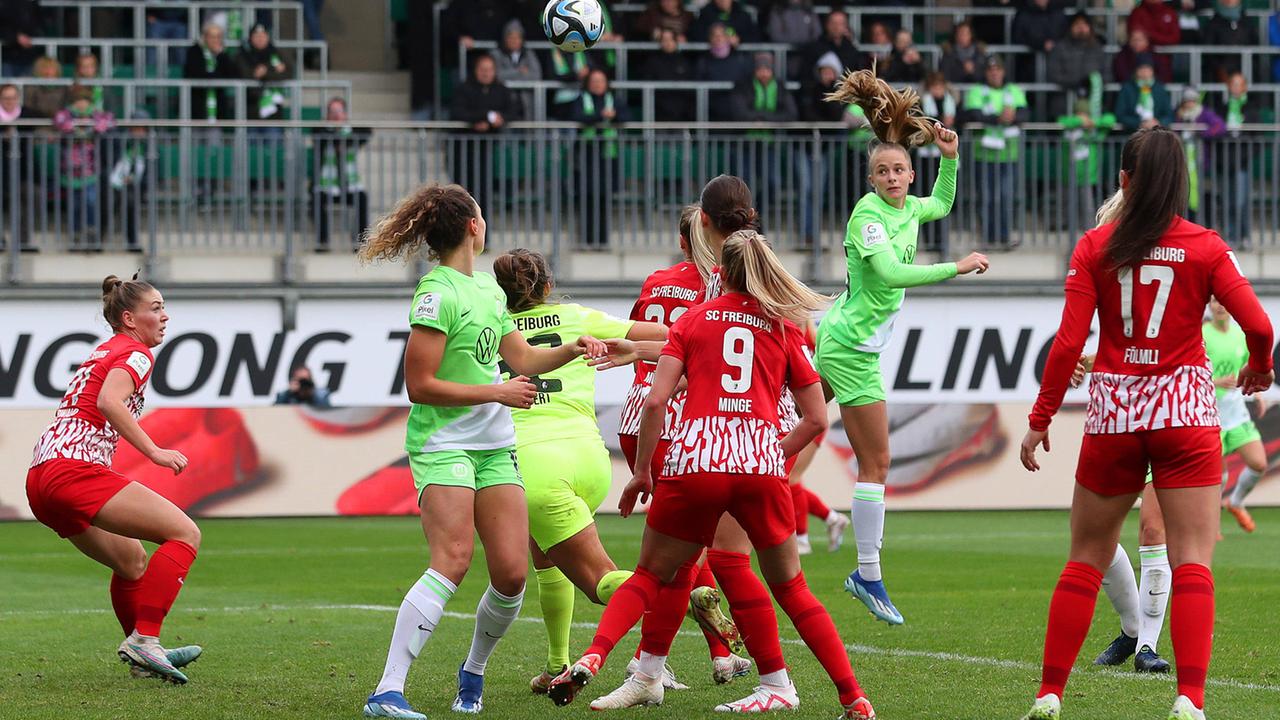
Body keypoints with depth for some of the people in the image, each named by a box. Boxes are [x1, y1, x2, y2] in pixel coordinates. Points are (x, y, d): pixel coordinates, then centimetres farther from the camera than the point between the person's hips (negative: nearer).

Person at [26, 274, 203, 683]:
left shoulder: (105, 352, 27)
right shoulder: (135, 353, -2)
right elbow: (109, 401, -20)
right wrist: (155, 452, -21)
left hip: (41, 480, 10)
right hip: (74, 469, -10)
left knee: (132, 559, 27)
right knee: (185, 533, -13)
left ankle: (144, 655, 33)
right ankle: (143, 640, -23)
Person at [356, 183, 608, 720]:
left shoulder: (487, 288, 14)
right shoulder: (438, 294, -13)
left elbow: (522, 359, 22)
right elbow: (419, 386, -16)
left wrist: (571, 349, 5)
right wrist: (497, 393, -14)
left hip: (495, 446, 8)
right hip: (443, 443, -8)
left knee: (511, 573, -3)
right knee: (452, 562, -24)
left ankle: (472, 674, 22)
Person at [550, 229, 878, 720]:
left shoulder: (693, 319, 14)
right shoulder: (785, 328, 16)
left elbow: (656, 400, 3)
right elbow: (816, 419, 14)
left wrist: (642, 472, 11)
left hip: (695, 460, -1)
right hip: (761, 462, 1)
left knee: (651, 576, 14)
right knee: (790, 588, 14)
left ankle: (591, 659, -10)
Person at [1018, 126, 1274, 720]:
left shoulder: (1095, 248, -1)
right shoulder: (1205, 247, -2)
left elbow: (1069, 342, -5)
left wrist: (1040, 419, 2)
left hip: (1113, 411, 1)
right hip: (1185, 409, -1)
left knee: (1086, 559, 12)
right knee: (1192, 561, -2)